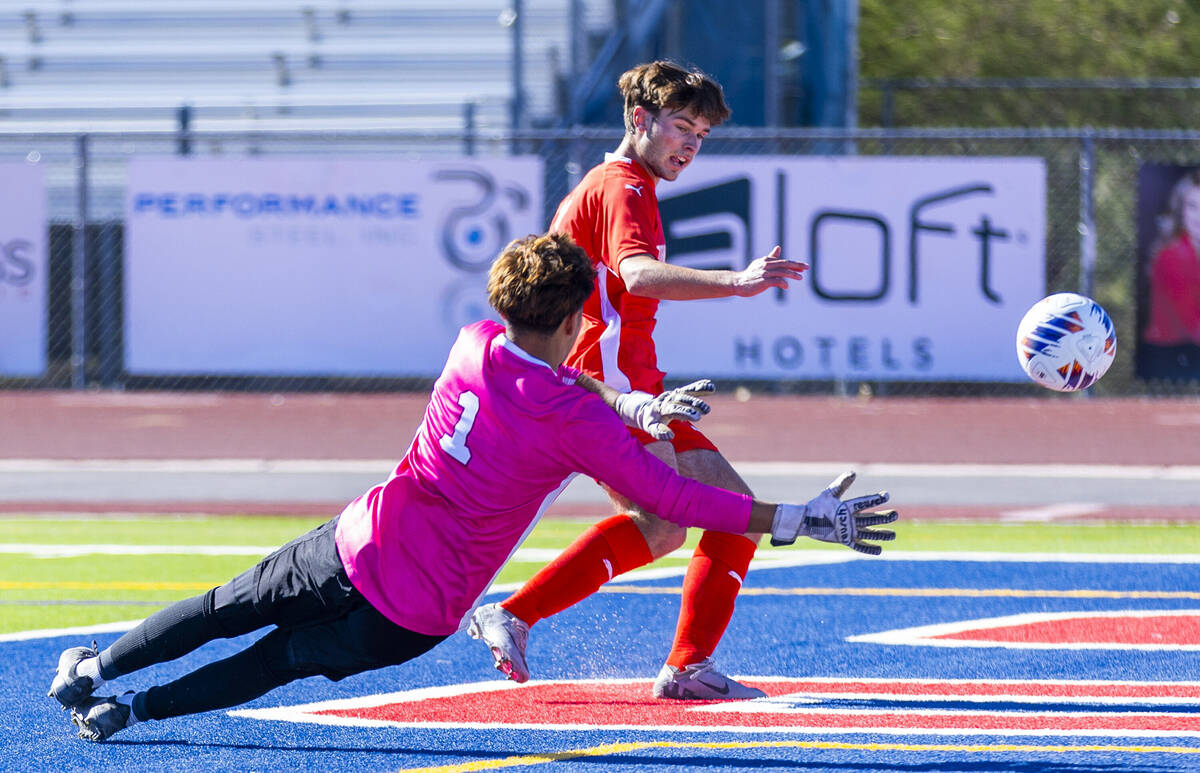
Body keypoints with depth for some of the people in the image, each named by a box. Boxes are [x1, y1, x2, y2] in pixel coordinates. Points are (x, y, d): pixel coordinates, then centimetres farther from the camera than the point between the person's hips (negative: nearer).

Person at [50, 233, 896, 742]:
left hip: (357, 546, 4)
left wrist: (633, 407, 23)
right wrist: (800, 519, -16)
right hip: (419, 612, -3)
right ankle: (131, 709, 10)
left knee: (224, 610, 24)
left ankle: (92, 668, 32)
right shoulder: (574, 422, -18)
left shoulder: (475, 344, -1)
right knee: (279, 659, 16)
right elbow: (675, 499, -17)